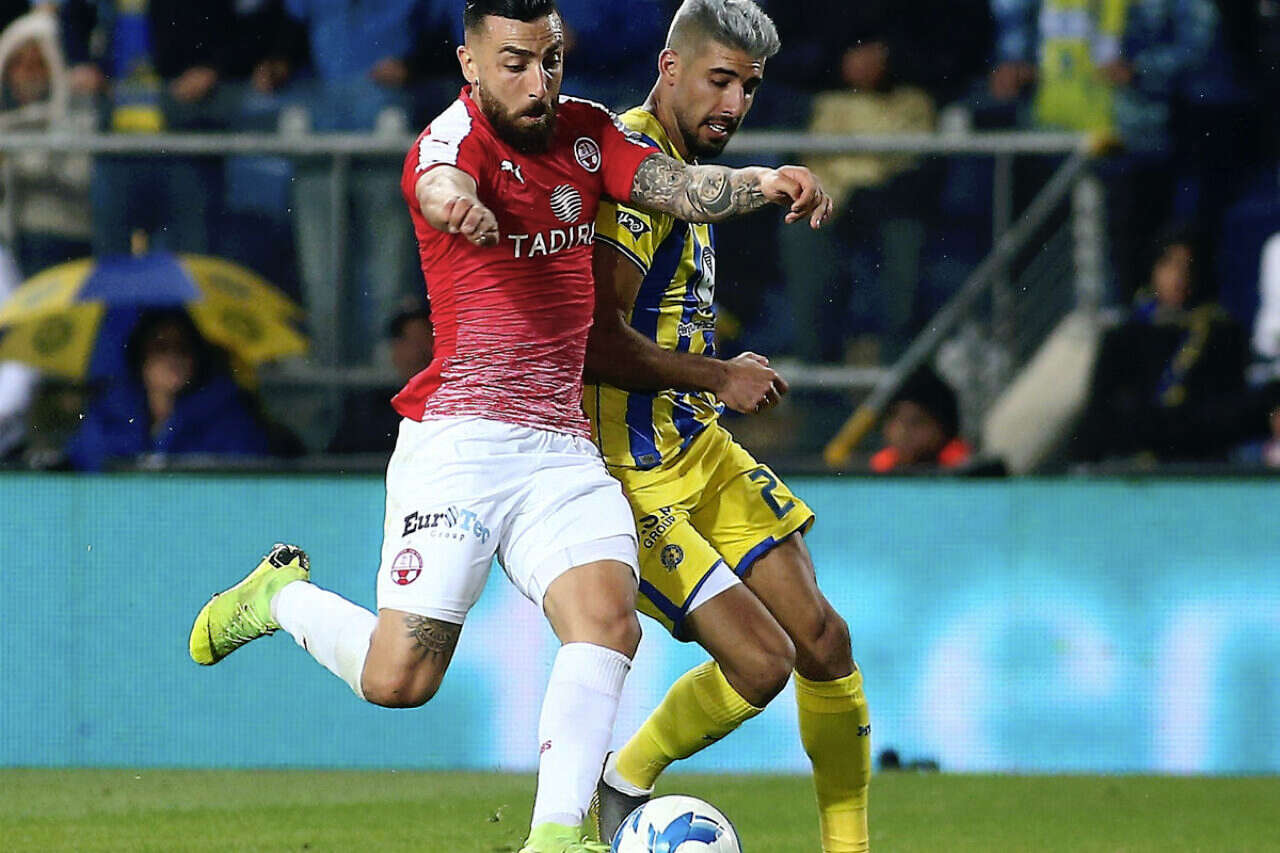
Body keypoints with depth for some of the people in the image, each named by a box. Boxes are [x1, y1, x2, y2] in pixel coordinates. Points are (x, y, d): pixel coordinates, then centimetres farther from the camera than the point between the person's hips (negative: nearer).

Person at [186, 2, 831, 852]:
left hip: (562, 448, 5)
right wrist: (455, 200, -60)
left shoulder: (585, 132, 9)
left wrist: (765, 182, -26)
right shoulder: (454, 139, -11)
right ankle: (281, 595, 25)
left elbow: (682, 187, -4)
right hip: (457, 439, -5)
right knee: (400, 677, -5)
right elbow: (440, 185, -35)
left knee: (608, 616, -19)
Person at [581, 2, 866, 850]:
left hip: (700, 449, 10)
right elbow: (597, 343, -24)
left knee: (822, 640, 2)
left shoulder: (680, 170, 14)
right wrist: (720, 378, -14)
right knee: (759, 661, -15)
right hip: (629, 472, -10)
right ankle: (624, 782, 10)